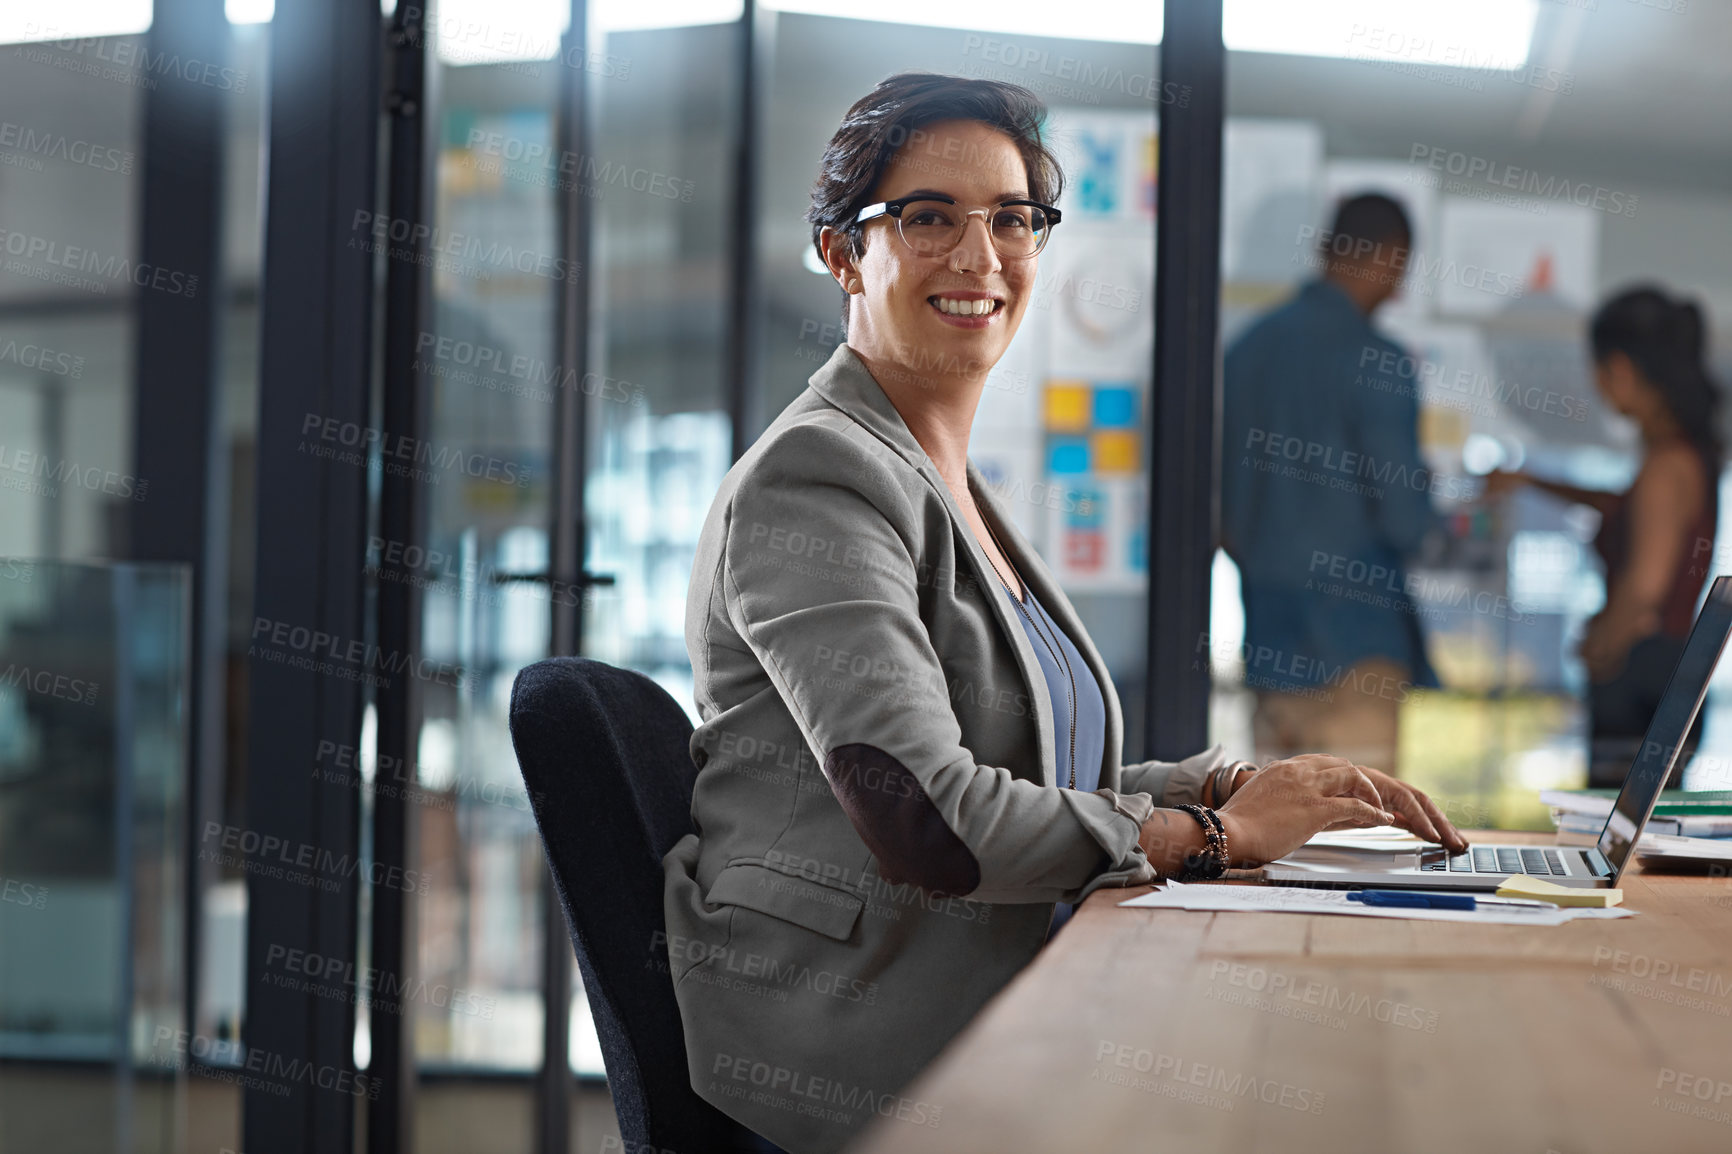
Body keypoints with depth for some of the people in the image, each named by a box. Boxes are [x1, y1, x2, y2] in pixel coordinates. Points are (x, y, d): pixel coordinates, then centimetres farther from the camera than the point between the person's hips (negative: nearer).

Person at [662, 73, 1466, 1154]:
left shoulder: (957, 490, 18)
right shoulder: (815, 477, -12)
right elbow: (926, 818, -22)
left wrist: (1243, 782, 4)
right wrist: (1220, 831, -13)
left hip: (988, 1004, 9)